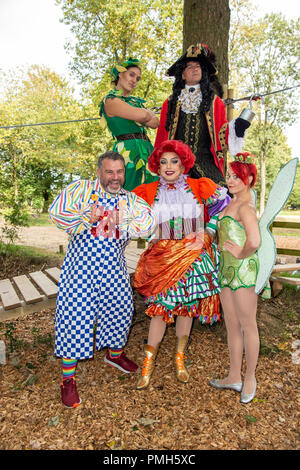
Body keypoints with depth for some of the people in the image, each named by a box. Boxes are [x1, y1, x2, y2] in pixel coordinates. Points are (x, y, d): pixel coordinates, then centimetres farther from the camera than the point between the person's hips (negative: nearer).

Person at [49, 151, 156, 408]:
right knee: (75, 314, -3)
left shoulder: (129, 199, 7)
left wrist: (119, 223, -19)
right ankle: (68, 378, 13)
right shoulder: (81, 189, -3)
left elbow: (149, 221, -8)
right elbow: (56, 212, -14)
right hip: (82, 264, -4)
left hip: (113, 266, 4)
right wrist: (88, 219, -16)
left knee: (119, 310, 13)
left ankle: (115, 353, 43)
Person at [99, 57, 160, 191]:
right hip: (127, 151, -7)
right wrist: (150, 113, 7)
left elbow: (155, 123, 11)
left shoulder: (135, 100, 23)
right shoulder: (111, 100, -2)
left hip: (146, 150, 7)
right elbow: (142, 115, -13)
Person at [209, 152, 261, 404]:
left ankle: (250, 378, 28)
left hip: (243, 270, -9)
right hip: (226, 269, 9)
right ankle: (234, 377, 32)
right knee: (232, 326, 17)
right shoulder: (231, 202, 11)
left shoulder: (246, 207, -17)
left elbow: (254, 241, -33)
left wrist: (242, 254, -15)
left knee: (247, 326, 8)